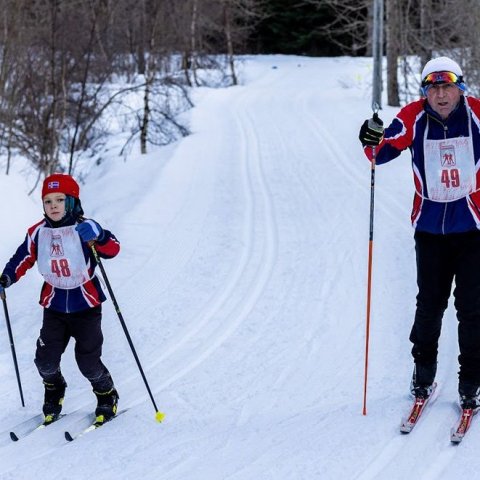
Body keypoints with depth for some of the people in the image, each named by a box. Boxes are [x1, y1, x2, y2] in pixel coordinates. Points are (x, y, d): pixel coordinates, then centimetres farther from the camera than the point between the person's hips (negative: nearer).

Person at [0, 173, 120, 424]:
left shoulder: (85, 228, -14)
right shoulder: (38, 233, -2)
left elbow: (113, 249, -25)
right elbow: (22, 259, 6)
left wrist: (98, 237, -45)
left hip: (86, 306, -4)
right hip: (54, 306, 4)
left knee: (88, 361, -3)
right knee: (45, 360, 2)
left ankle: (107, 396, 25)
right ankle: (54, 392, 34)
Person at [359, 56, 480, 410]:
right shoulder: (414, 117, -7)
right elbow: (385, 151, -12)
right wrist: (373, 142, -33)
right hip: (429, 227, 1)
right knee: (430, 303, 11)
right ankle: (423, 373, 30)